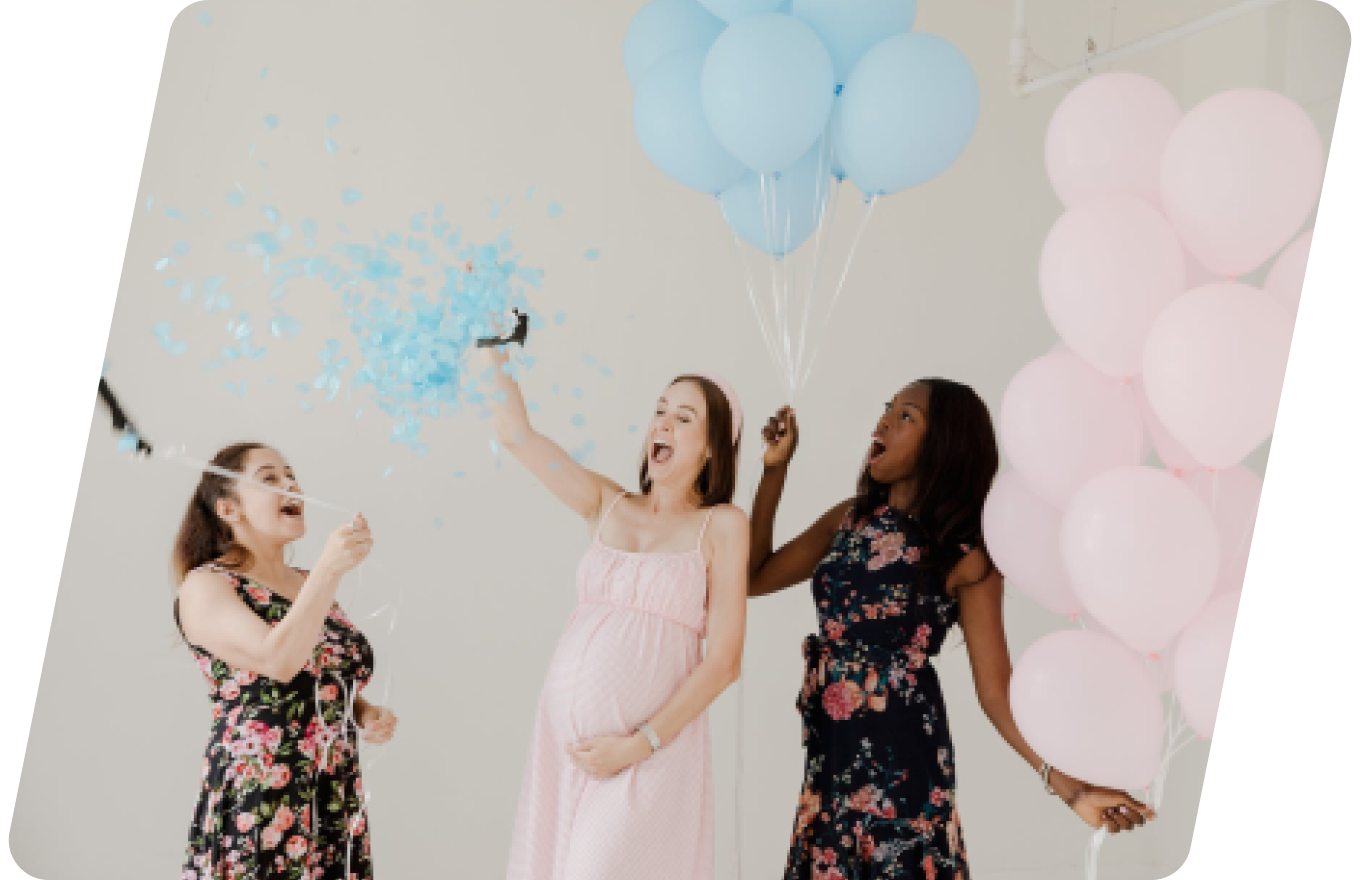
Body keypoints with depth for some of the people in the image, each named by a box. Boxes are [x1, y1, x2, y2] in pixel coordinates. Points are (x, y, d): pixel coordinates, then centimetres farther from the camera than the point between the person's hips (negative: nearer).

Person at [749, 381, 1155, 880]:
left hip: (899, 756, -5)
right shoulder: (850, 518, 6)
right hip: (829, 752, 5)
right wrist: (775, 469, 4)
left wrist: (1068, 784, -21)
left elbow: (996, 688, -11)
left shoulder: (964, 556, -9)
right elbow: (756, 577, 9)